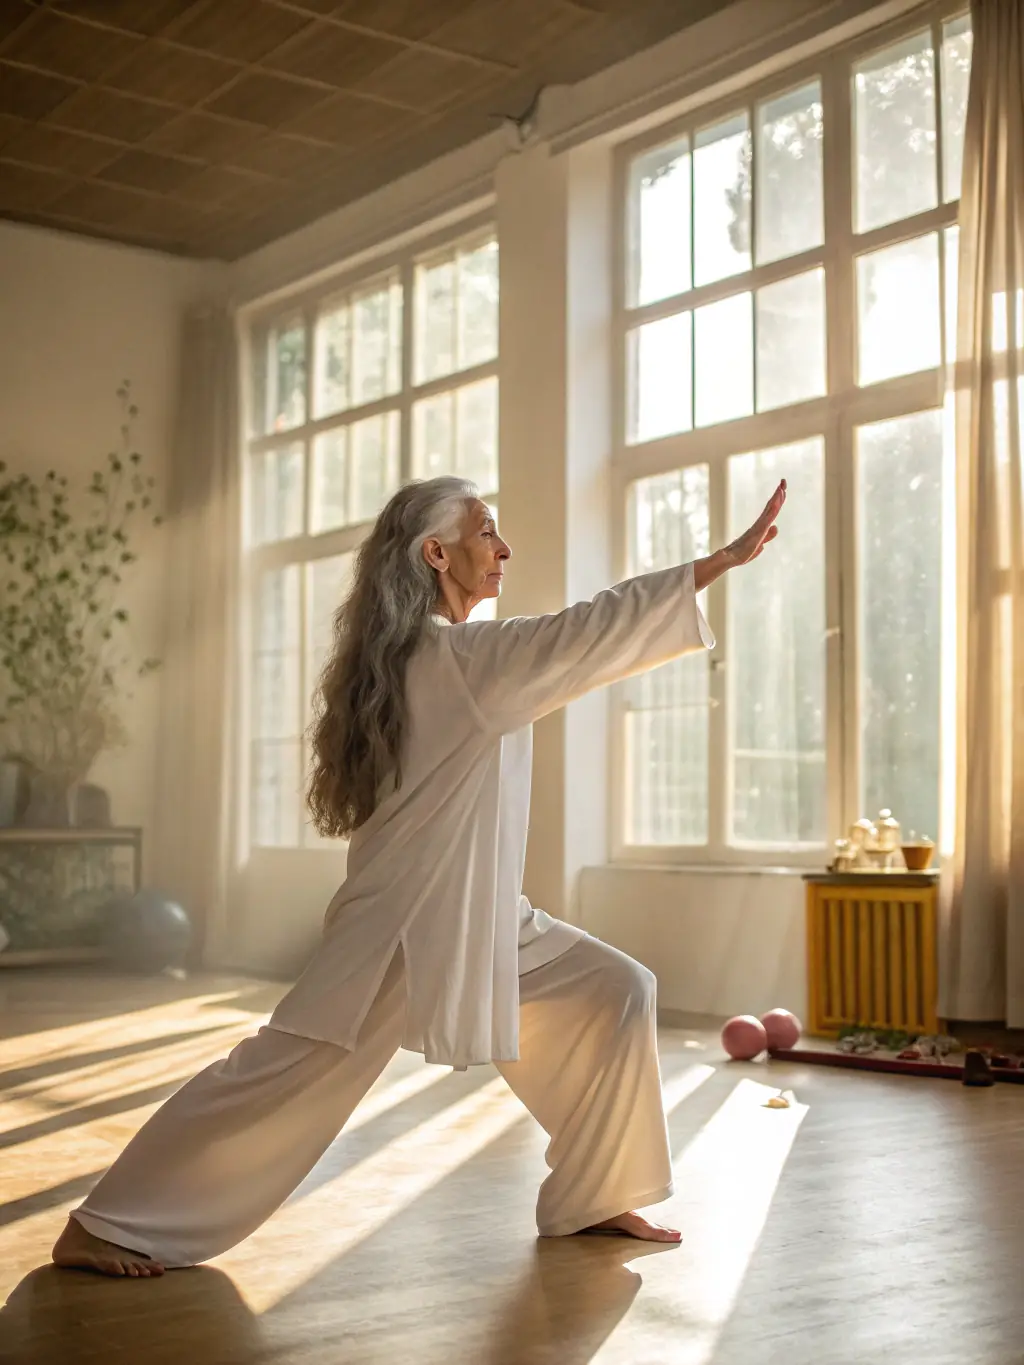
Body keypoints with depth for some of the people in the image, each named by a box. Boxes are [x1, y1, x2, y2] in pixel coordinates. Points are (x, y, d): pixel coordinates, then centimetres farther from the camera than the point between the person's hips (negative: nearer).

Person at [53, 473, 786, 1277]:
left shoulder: (424, 658, 11)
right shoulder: (462, 658, -18)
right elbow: (593, 630, -22)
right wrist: (729, 558, -21)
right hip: (410, 921, -10)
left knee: (615, 992, 8)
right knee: (289, 1076, -7)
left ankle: (592, 1198, 14)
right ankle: (102, 1230, 3)